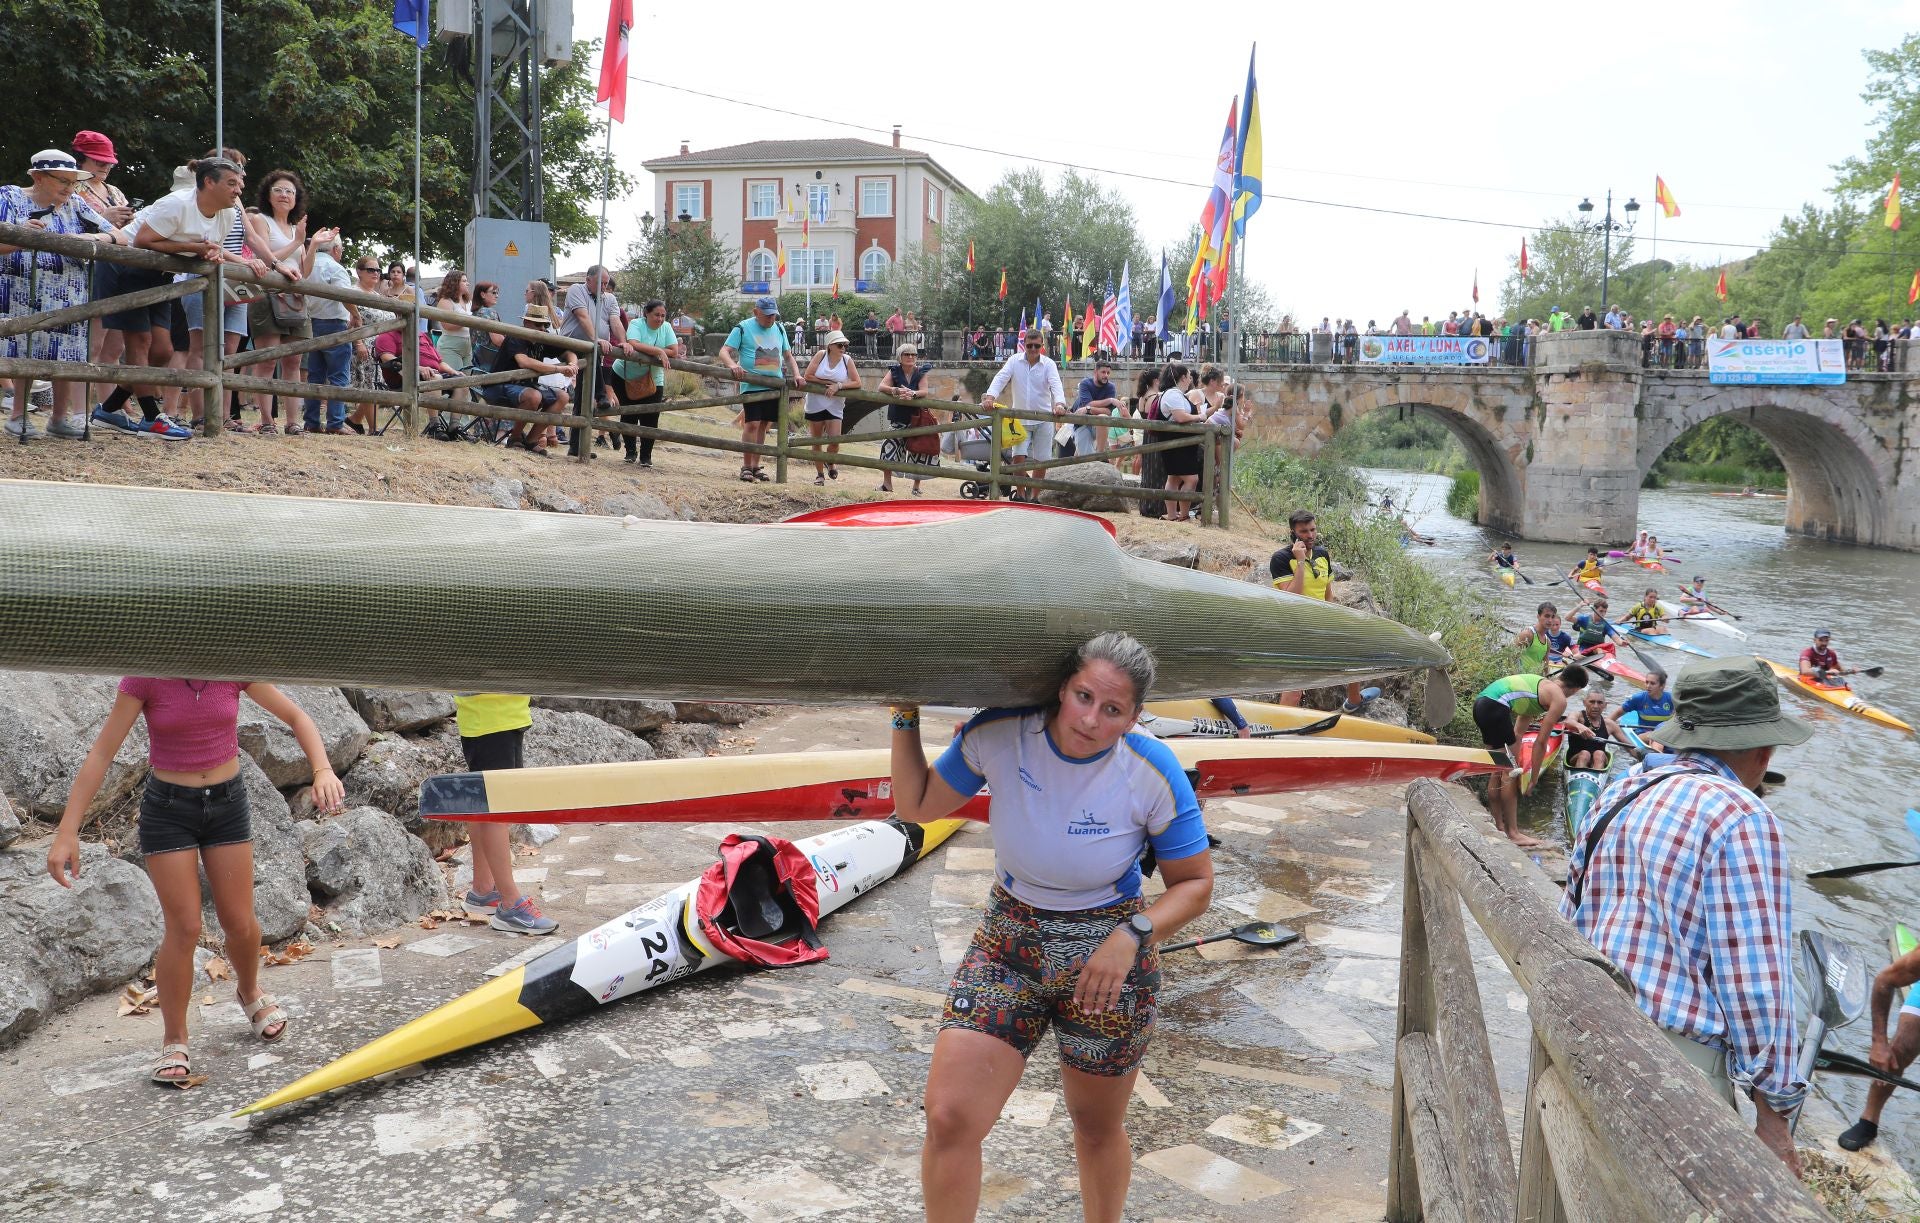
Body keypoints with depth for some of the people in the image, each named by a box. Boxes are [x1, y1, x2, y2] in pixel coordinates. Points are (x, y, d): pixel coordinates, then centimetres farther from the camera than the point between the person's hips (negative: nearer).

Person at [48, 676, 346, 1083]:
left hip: (227, 803, 2)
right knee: (184, 927, -6)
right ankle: (174, 1042, 13)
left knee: (239, 921, 6)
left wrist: (323, 770, -23)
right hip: (167, 809, -2)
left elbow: (297, 718, -5)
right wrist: (67, 832, -16)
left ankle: (249, 992, 38)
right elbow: (100, 754, -12)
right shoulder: (144, 679, -15)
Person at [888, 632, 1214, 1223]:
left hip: (1107, 955, -1)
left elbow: (1195, 883, -6)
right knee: (948, 1119, -9)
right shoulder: (998, 736, -14)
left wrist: (1134, 935, -22)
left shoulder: (1154, 774, -18)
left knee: (1098, 1129, 17)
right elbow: (916, 806, 1)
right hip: (1008, 939, 2)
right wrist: (905, 716, -7)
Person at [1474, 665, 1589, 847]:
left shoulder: (1541, 683, 28)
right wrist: (1534, 777, 11)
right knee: (1510, 774, -1)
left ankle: (1499, 826, 27)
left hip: (1480, 702, 10)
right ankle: (1513, 834, 3)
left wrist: (1515, 762, 33)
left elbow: (1518, 732, 30)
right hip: (1496, 707, -10)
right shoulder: (1559, 700, 3)